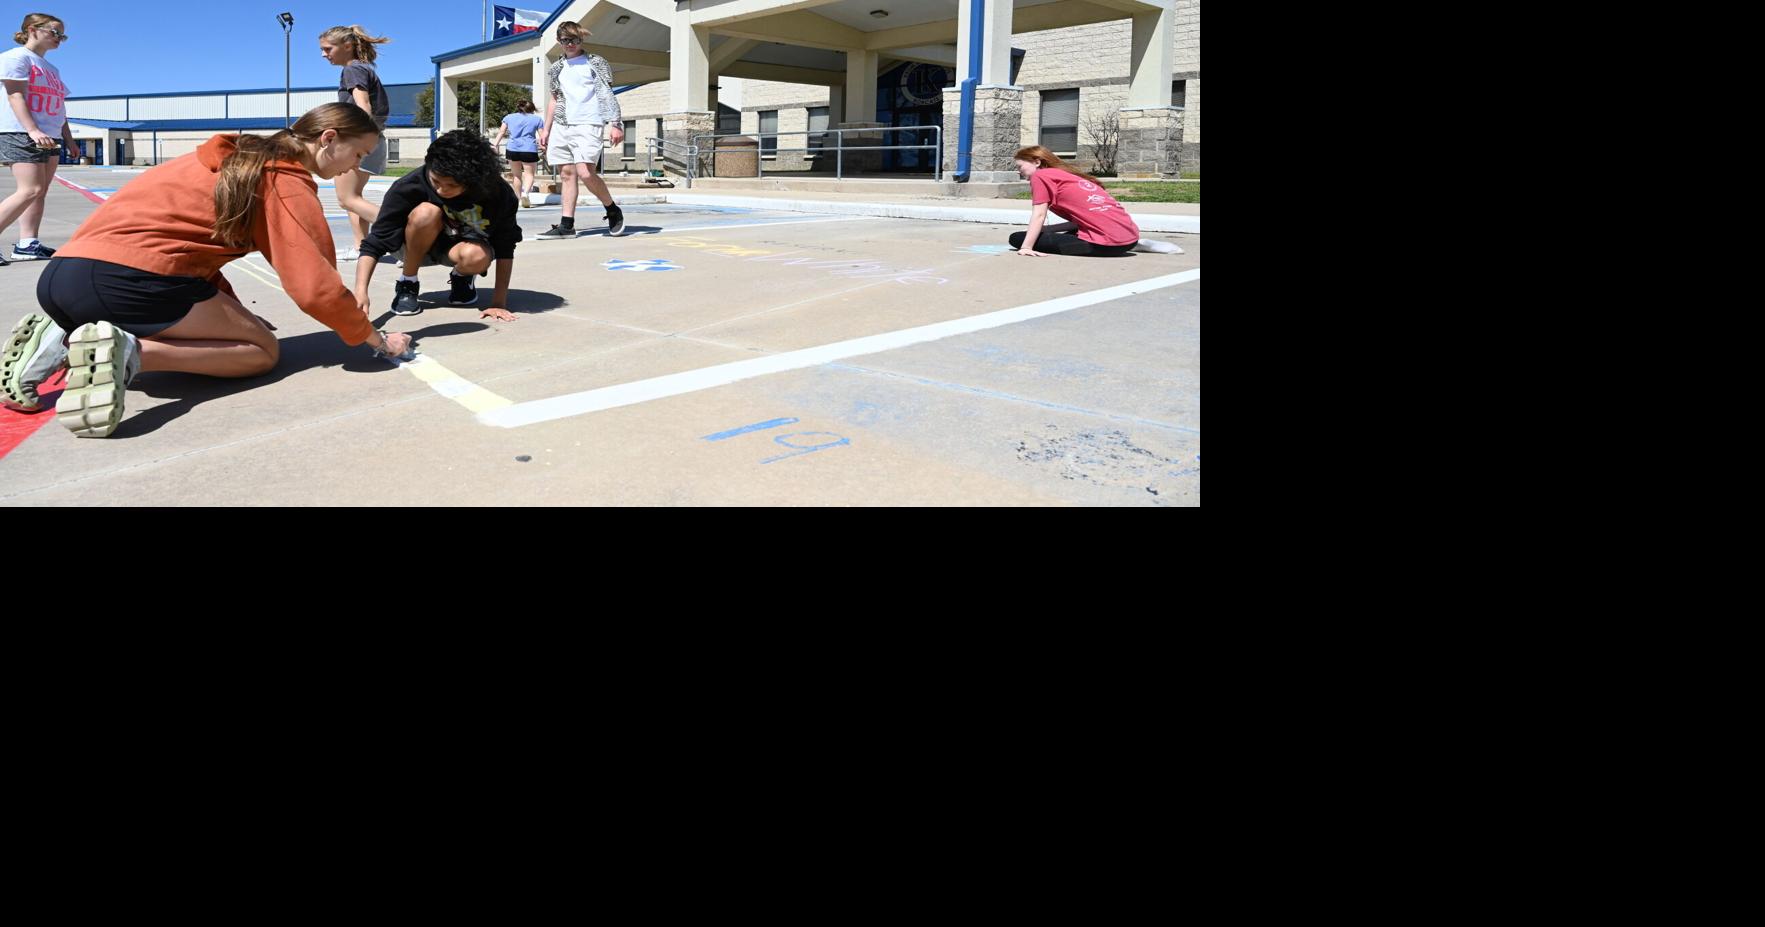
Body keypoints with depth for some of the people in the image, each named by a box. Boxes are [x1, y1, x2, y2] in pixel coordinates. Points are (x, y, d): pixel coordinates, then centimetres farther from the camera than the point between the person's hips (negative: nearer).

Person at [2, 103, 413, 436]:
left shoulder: (244, 158, 23)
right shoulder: (288, 182, -3)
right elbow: (316, 287, -10)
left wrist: (230, 312, 21)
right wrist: (375, 338, 4)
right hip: (130, 279, -9)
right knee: (263, 351, 7)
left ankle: (59, 339, 9)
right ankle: (130, 353, -15)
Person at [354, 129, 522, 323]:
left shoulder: (499, 193, -28)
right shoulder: (409, 187, -31)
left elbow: (505, 248, -19)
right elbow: (375, 242, -31)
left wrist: (499, 303, -24)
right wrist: (361, 290, -44)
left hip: (464, 244, 1)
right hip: (414, 247, 0)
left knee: (477, 257, -37)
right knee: (427, 213, -35)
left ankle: (461, 277, 2)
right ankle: (407, 283, -11)